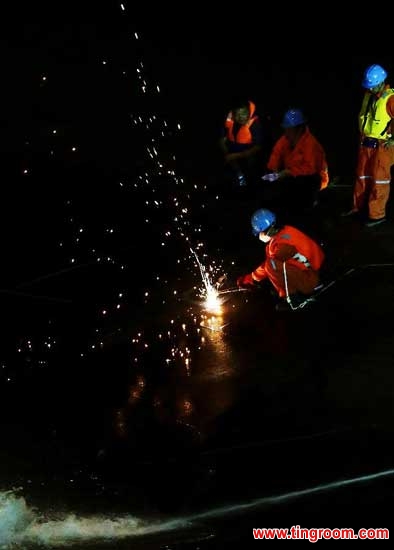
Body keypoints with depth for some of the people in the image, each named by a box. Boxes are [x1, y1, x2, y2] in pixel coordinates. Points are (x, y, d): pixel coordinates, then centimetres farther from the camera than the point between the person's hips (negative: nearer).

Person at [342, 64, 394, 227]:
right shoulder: (368, 96, 5)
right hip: (366, 143, 8)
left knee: (379, 179, -2)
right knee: (362, 175, 15)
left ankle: (377, 215, 5)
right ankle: (358, 206, 29)